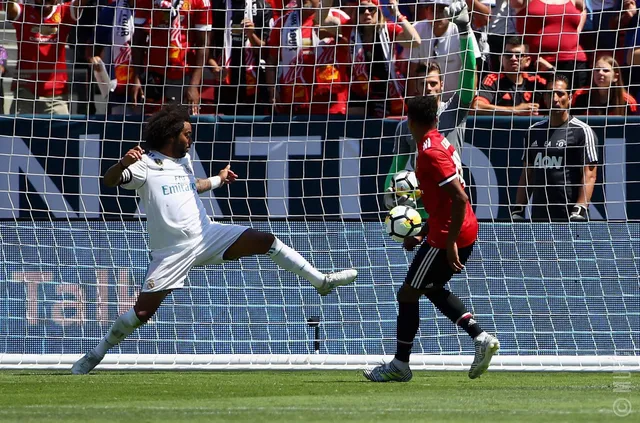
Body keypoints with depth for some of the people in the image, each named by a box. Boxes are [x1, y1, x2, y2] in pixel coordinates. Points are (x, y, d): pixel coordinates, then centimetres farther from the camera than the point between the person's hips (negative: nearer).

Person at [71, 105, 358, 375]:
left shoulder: (184, 161, 14)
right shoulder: (145, 166, -9)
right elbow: (109, 181, -23)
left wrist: (218, 180, 43)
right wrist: (123, 163, -43)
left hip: (207, 236, 6)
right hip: (173, 251, -6)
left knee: (265, 241, -6)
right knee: (143, 311, -9)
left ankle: (320, 282, 2)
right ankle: (97, 354, 8)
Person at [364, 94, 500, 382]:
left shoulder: (430, 154, -20)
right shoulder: (441, 144, 11)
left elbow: (459, 198, -26)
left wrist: (450, 243, -23)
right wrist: (423, 234, 21)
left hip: (449, 236, -10)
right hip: (467, 231, 10)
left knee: (408, 294, 3)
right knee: (432, 288, 25)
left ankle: (400, 364, 12)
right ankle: (481, 338, 14)